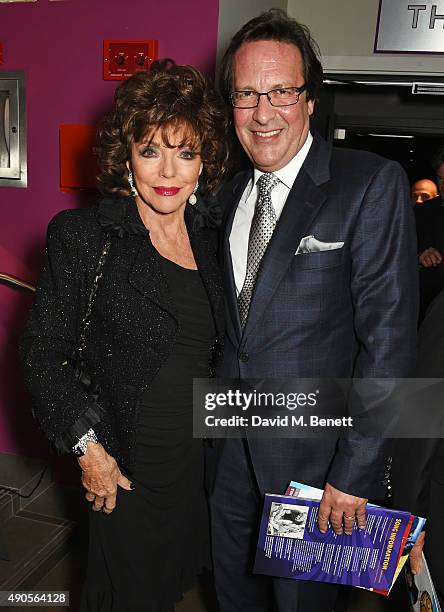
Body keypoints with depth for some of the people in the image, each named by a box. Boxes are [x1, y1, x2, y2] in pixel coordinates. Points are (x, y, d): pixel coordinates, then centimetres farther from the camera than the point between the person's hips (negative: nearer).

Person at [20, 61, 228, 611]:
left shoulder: (213, 235, 1)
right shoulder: (81, 235, -12)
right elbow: (42, 351, -9)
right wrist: (87, 446, -13)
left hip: (205, 460, 5)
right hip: (127, 468, -4)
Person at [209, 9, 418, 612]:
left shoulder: (373, 184, -14)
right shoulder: (230, 195, 6)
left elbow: (389, 336, -17)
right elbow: (231, 327, 9)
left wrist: (355, 471, -17)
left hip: (316, 454, -5)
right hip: (230, 449, 5)